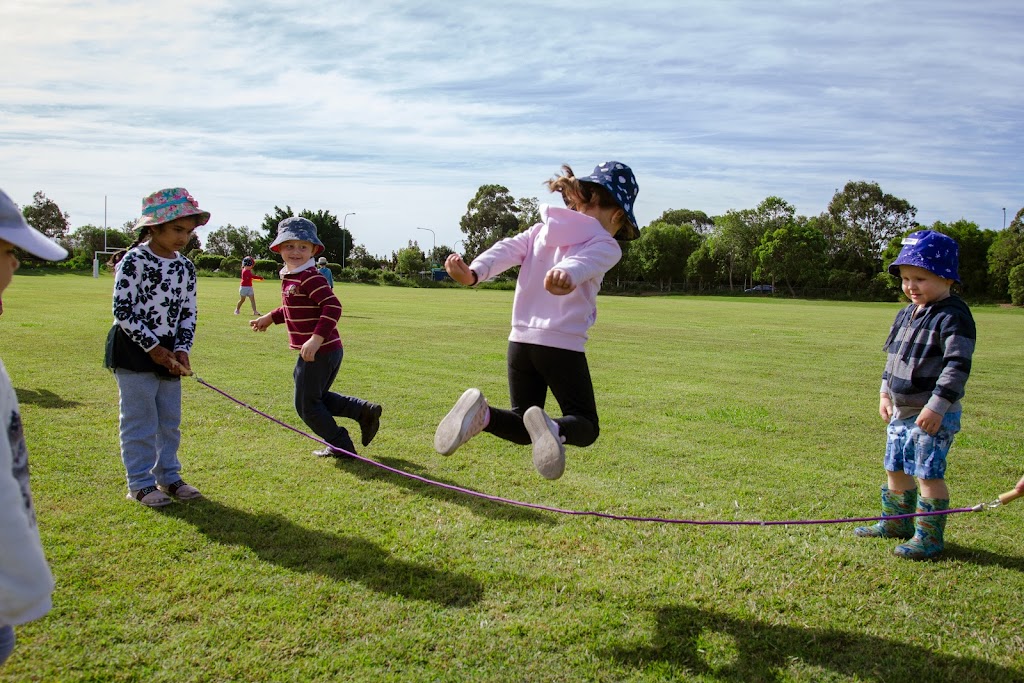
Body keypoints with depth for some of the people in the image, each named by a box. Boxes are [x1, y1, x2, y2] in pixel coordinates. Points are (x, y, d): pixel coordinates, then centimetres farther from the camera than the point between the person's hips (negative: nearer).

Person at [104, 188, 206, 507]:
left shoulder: (186, 267, 6)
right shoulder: (134, 260, -13)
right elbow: (123, 311, -15)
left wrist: (182, 349, -3)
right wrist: (153, 348, -15)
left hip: (169, 353, 6)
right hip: (134, 350, -6)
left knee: (170, 420, 13)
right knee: (140, 421, 0)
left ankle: (168, 476, 26)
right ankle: (141, 483, 11)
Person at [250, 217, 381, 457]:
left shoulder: (310, 278, -19)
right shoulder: (290, 277, 12)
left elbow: (333, 307, -29)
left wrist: (317, 339, -35)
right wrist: (271, 317, 29)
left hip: (319, 352, -10)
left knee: (306, 404, 4)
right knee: (317, 398, 23)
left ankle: (340, 446, 15)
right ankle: (365, 411, 19)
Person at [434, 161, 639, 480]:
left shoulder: (541, 230, 16)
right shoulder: (606, 245, 0)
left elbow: (506, 250, -2)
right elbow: (583, 262, -23)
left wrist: (472, 273, -18)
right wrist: (566, 275, -44)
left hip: (520, 340, 5)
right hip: (564, 345, -5)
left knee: (523, 427, 19)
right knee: (585, 426, 11)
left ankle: (481, 413, -15)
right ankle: (553, 428, -26)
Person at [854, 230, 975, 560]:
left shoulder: (953, 316, -15)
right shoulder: (906, 315, 11)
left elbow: (958, 365, -20)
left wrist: (937, 405, -25)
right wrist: (886, 393, 16)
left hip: (933, 414, -9)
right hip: (900, 410, 9)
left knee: (928, 473, -4)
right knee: (895, 468, 17)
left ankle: (929, 536, 7)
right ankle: (896, 522, 33)